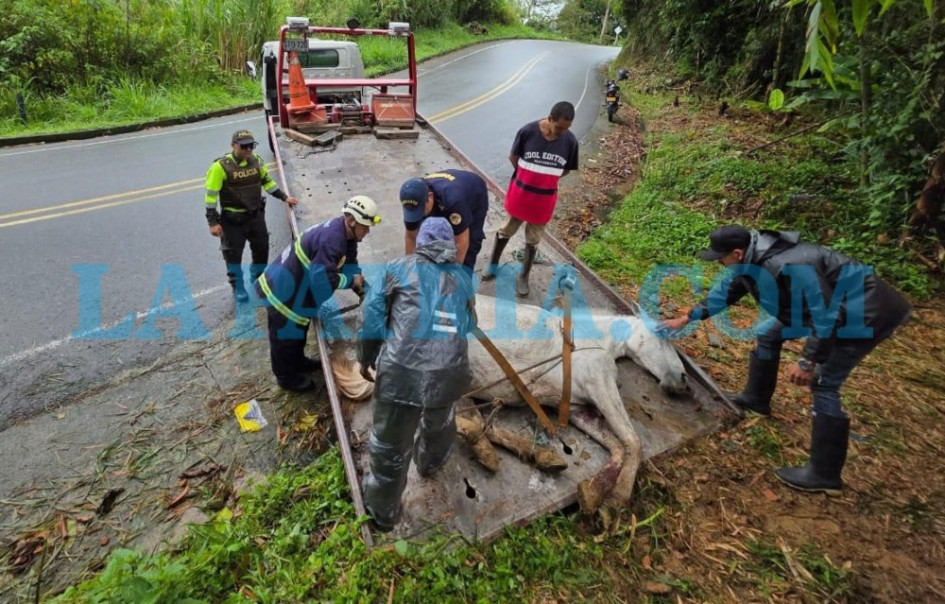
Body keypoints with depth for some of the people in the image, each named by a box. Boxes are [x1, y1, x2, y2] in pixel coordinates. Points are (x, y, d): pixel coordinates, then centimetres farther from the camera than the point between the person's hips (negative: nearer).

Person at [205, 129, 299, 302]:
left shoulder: (257, 161, -1)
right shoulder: (220, 166, -18)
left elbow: (267, 182, 16)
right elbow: (211, 195, -15)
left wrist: (284, 197, 11)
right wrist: (213, 222, -16)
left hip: (256, 215, 5)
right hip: (232, 219, -5)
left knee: (262, 248, 16)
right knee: (233, 253, 7)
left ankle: (258, 279, 41)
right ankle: (238, 287, 26)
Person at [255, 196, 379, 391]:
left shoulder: (344, 233, -1)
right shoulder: (331, 239, -33)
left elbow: (350, 266, 7)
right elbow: (323, 278, -36)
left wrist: (363, 291, -2)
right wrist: (352, 281, -22)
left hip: (295, 288, 10)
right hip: (283, 291, -10)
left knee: (298, 329, 28)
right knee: (286, 334, 9)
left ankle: (298, 362, 49)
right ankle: (287, 376, 28)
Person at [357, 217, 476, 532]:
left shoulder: (399, 267, 7)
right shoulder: (463, 278, 15)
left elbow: (373, 313, 6)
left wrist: (366, 357, 20)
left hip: (401, 372, -2)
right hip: (448, 373, 3)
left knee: (389, 446, 18)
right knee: (439, 424, 35)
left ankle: (383, 512, 40)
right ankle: (429, 463, 64)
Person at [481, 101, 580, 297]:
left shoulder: (570, 141, -12)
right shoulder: (528, 131, -18)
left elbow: (566, 169, 3)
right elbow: (513, 157, -4)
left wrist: (546, 179, -4)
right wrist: (527, 177, -1)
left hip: (544, 199, 1)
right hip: (521, 193, -1)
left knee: (533, 239, 14)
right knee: (506, 230, 16)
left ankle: (523, 277, 31)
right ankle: (493, 264, 38)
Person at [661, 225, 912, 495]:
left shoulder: (789, 267, -35)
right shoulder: (753, 258, -4)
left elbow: (826, 318, -32)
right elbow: (726, 291, 11)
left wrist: (809, 362, -24)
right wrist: (686, 318, 14)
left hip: (861, 312, -10)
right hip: (829, 305, 10)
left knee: (823, 384, -12)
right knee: (769, 333, 16)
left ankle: (824, 475, -2)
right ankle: (756, 399, 33)